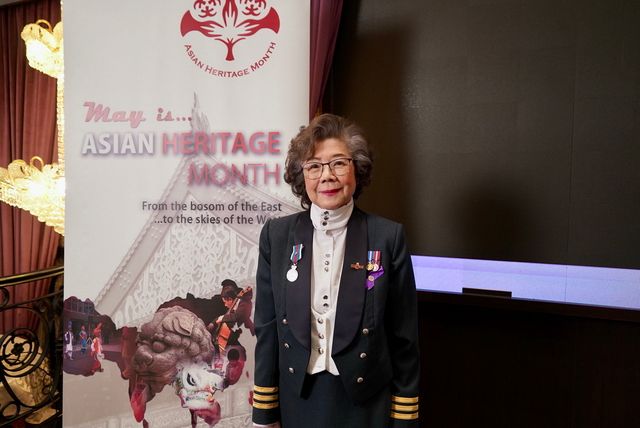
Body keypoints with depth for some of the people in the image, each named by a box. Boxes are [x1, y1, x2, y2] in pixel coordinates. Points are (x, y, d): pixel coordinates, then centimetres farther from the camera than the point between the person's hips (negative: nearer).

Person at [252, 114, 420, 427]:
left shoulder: (388, 236, -9)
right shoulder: (276, 234, -4)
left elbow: (404, 336, -5)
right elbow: (267, 328, 0)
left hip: (367, 401, -1)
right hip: (297, 401, 2)